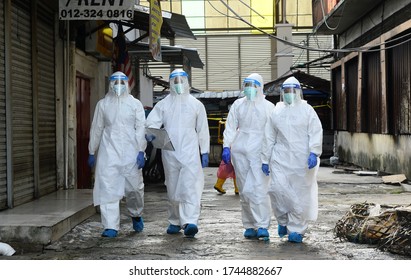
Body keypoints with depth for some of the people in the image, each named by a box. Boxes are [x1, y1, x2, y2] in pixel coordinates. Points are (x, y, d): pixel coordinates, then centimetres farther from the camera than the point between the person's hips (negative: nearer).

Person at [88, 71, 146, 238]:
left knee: (134, 187, 4)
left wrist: (141, 151, -8)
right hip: (108, 153, 1)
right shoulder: (102, 104, 10)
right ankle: (111, 227, -2)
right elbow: (96, 129, 13)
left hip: (130, 153, 0)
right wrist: (92, 152, 13)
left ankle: (136, 215, 32)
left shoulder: (135, 104, 6)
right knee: (108, 189, -6)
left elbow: (141, 129, 1)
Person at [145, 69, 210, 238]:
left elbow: (202, 130, 11)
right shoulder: (163, 104, 10)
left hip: (191, 153, -2)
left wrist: (204, 152, 7)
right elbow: (152, 122, -1)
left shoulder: (196, 105, 10)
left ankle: (190, 222, -25)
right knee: (172, 189, 9)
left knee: (191, 187, -16)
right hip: (170, 153, 2)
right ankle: (175, 222, 22)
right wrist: (149, 133, -24)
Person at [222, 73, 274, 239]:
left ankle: (262, 226, -17)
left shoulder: (268, 107, 6)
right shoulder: (238, 105, 14)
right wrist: (226, 147, -2)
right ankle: (249, 226, 11)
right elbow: (230, 127, 11)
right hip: (240, 151, 3)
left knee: (259, 188, -16)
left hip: (259, 152, -3)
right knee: (244, 190, 4)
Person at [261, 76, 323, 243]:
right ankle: (283, 220, 11)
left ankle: (296, 230, 10)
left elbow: (316, 133, -3)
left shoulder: (307, 110, 6)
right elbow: (269, 138, 14)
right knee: (277, 188, -13)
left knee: (300, 195, -1)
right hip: (280, 158, 2)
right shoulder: (276, 112, 13)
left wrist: (314, 153, -17)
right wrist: (265, 160, 11)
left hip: (302, 160, -2)